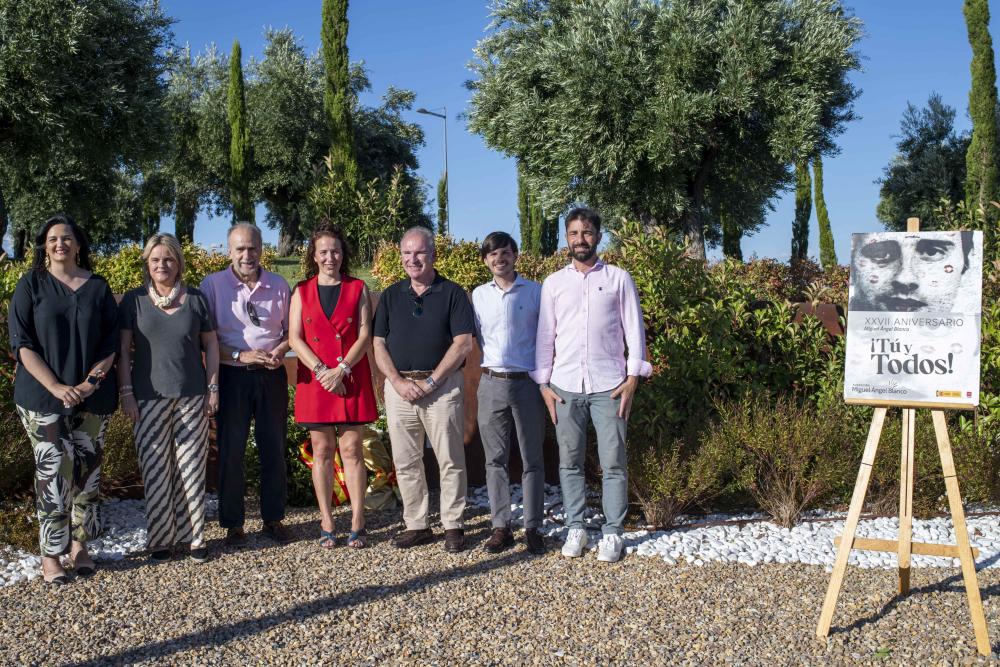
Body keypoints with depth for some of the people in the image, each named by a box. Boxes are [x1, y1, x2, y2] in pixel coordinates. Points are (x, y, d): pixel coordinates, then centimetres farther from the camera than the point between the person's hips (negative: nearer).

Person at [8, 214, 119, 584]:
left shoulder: (98, 287, 7)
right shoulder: (31, 285, 1)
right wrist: (56, 387, -14)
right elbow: (21, 342, -4)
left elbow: (112, 340, 6)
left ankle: (79, 546, 18)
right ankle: (50, 554, 3)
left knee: (87, 470, 6)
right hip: (44, 397, -2)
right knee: (54, 472, -6)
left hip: (92, 398, 2)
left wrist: (92, 380, -10)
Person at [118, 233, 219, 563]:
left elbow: (211, 345, 8)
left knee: (191, 467, 3)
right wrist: (126, 393, -4)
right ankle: (160, 538, 12)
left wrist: (213, 388, 2)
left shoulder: (195, 299, 6)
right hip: (149, 397, 0)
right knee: (155, 468, 2)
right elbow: (123, 350, 3)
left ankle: (193, 536, 12)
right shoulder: (133, 300, 3)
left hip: (192, 397, 1)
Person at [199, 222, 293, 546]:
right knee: (231, 451, 2)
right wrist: (240, 356, -16)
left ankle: (273, 518, 21)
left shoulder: (279, 285, 7)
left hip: (271, 375, 2)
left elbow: (290, 331, 13)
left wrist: (280, 351, -8)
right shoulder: (213, 284, -1)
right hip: (232, 376, -2)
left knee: (274, 449, 8)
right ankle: (233, 523, 13)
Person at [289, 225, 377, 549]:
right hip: (314, 378, 1)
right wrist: (322, 370, -12)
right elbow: (294, 337, 1)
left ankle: (357, 524, 3)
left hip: (351, 380, -1)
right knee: (321, 451, 4)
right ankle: (326, 525, 10)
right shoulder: (302, 291, 9)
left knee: (352, 449, -1)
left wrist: (341, 370, -14)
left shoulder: (358, 289, 6)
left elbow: (365, 335, -2)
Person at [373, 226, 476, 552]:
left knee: (450, 460, 0)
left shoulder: (452, 293, 1)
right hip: (399, 386, 4)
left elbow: (463, 343, -6)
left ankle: (453, 525, 9)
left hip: (442, 385, -3)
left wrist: (430, 382, -11)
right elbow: (379, 345, 8)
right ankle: (416, 525, 16)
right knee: (405, 462, 7)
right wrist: (398, 381, -7)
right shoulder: (391, 295, 12)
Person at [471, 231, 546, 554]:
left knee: (532, 459, 3)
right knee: (496, 459, 5)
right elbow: (475, 339, 15)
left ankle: (533, 528, 10)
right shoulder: (479, 295, 9)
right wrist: (481, 371, 6)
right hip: (491, 383, 3)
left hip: (527, 382, -2)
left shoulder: (535, 292, 1)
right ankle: (501, 527, 12)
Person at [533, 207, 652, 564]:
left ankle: (612, 532, 9)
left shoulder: (619, 279, 5)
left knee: (613, 463, 0)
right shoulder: (553, 283, 10)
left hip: (608, 385, -2)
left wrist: (633, 377, -5)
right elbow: (545, 336, 10)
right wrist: (543, 383, 4)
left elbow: (634, 330, 3)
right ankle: (575, 528, 17)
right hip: (565, 386, 2)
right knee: (570, 462, 6)